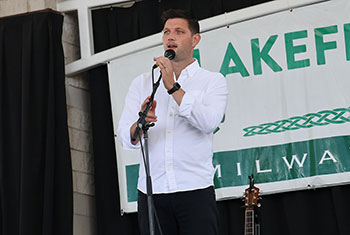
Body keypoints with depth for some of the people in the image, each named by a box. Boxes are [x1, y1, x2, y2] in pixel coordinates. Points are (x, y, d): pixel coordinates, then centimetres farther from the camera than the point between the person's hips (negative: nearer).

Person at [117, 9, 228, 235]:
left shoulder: (213, 81, 7)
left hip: (195, 191, -2)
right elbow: (125, 139, 3)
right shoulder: (142, 83, 13)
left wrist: (173, 87, -16)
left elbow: (209, 122, -12)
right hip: (151, 191, 2)